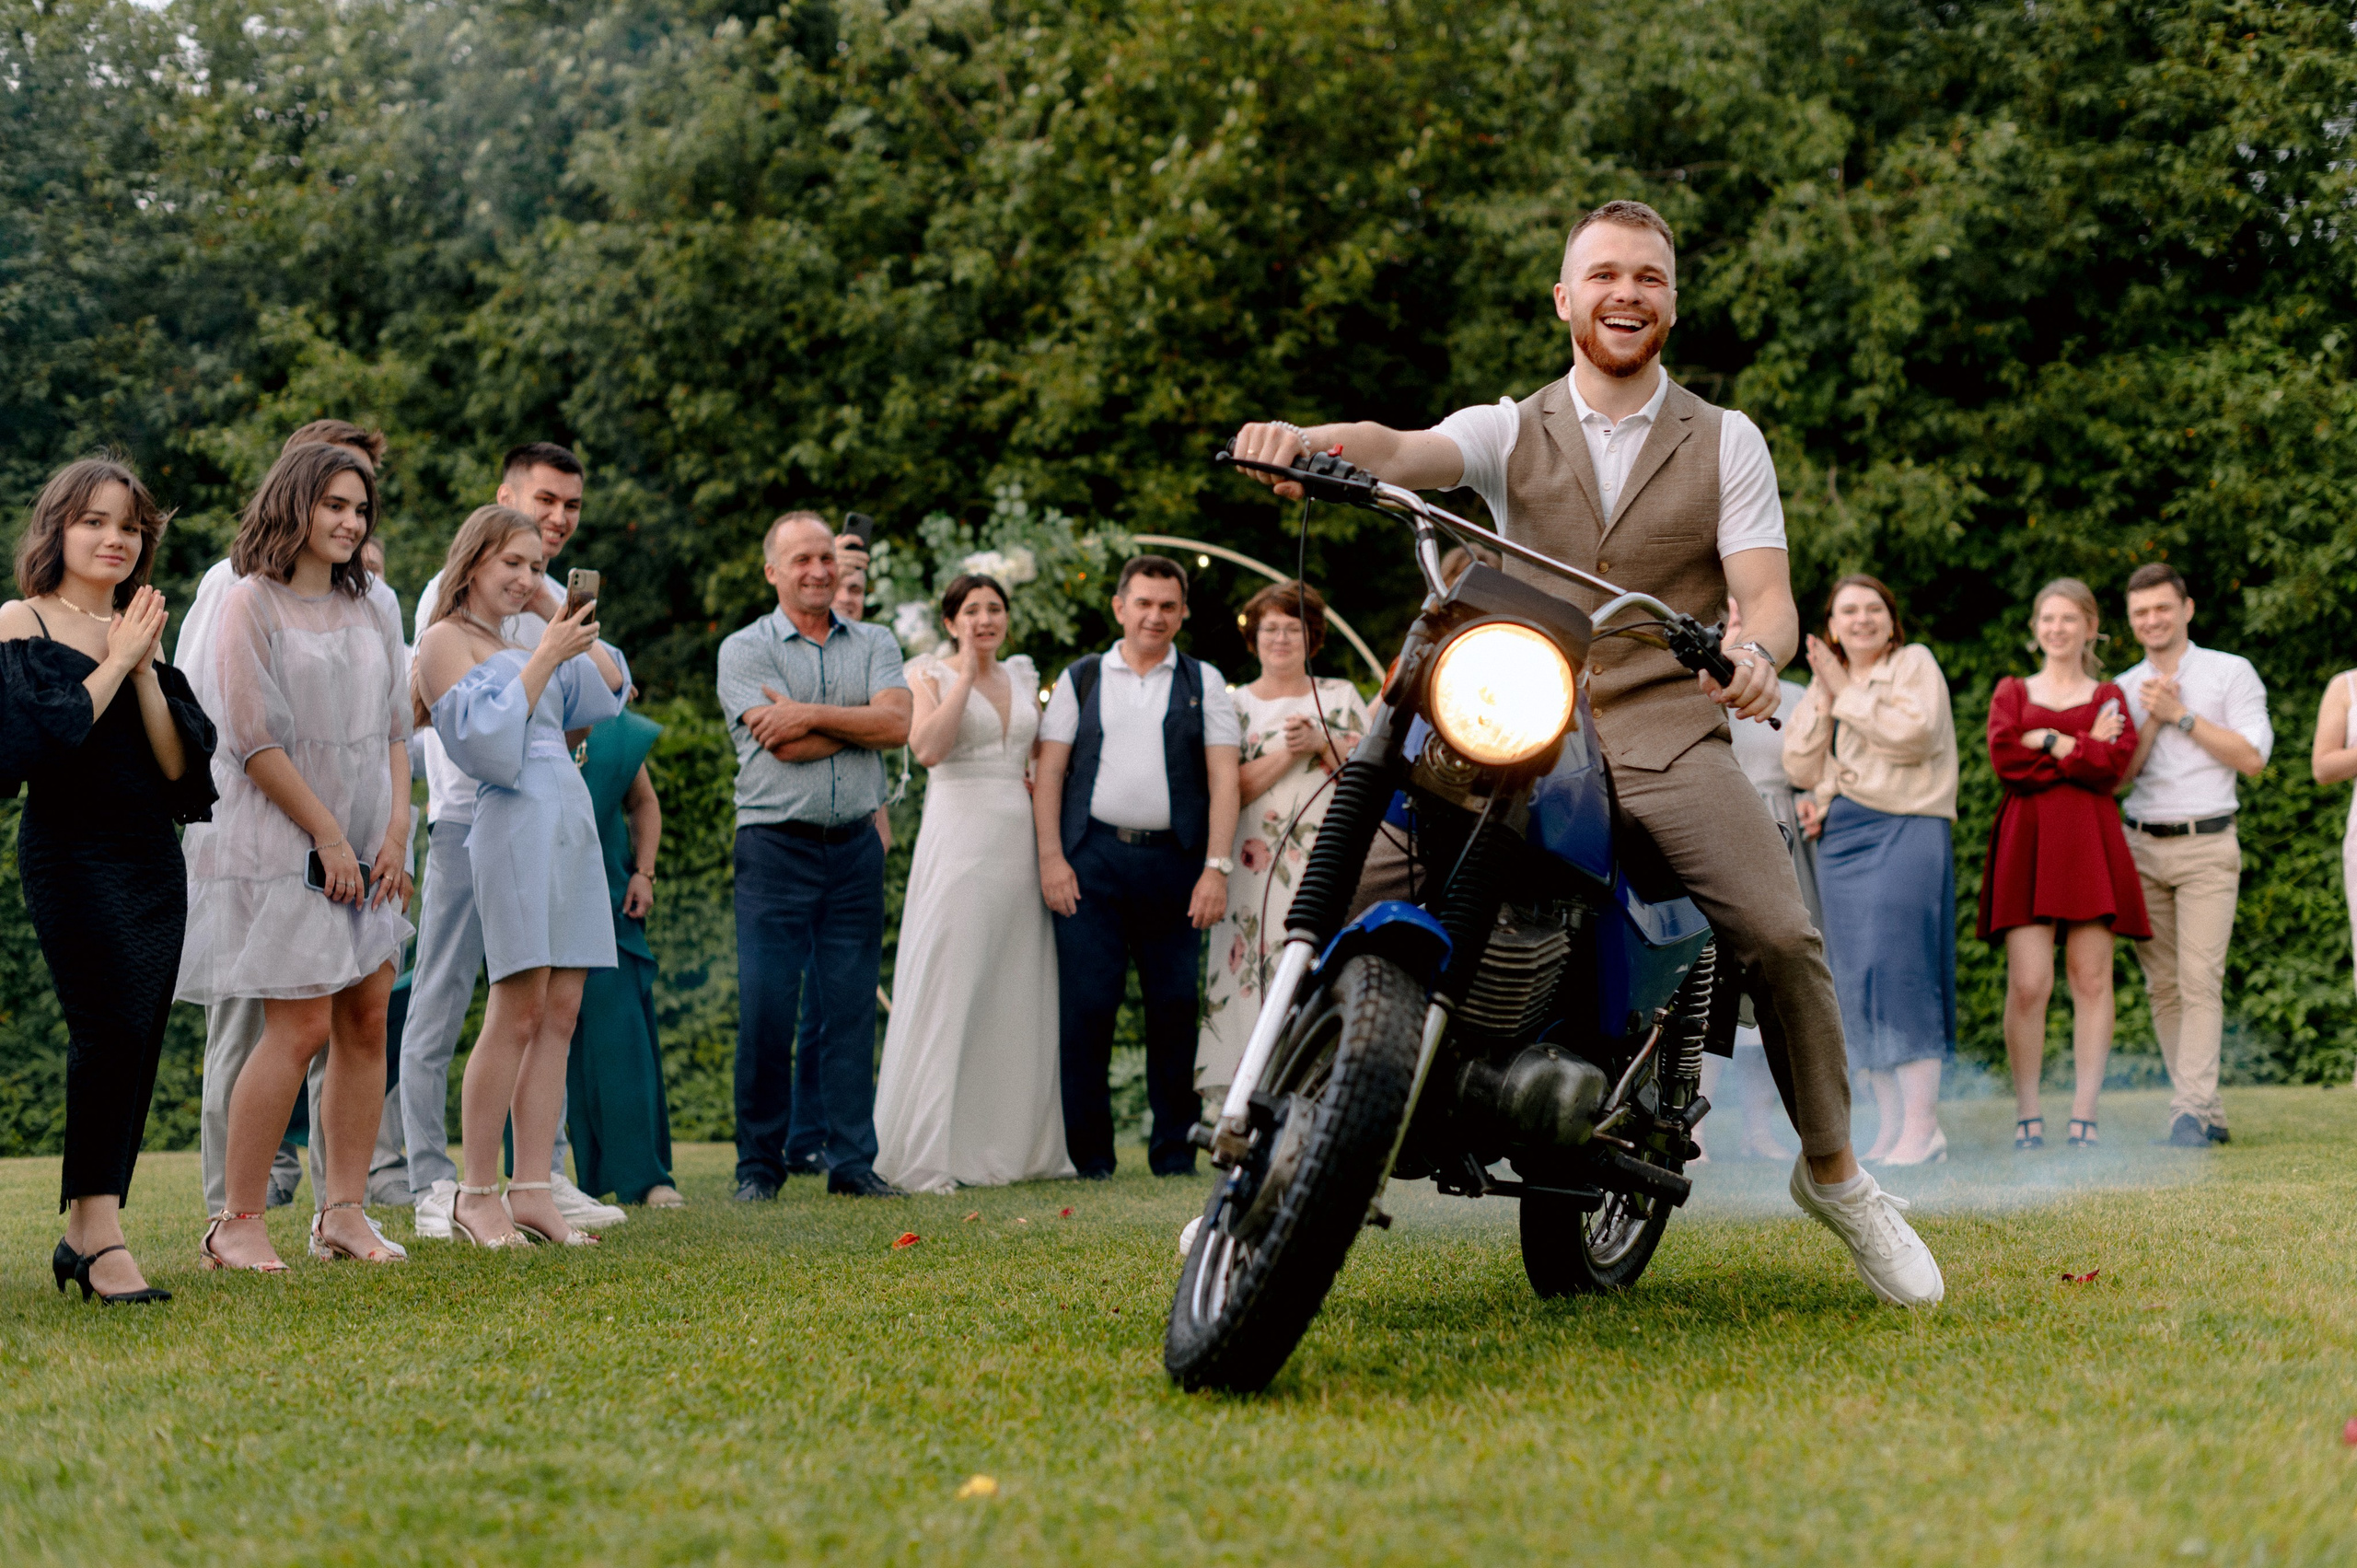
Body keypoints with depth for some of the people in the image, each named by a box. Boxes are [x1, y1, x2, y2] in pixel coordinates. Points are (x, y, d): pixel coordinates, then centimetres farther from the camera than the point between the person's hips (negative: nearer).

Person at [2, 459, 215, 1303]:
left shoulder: (140, 637, 16)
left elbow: (178, 763, 6)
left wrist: (145, 668, -5)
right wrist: (114, 662, -8)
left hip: (153, 857, 6)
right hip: (71, 850, -6)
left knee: (135, 1043, 3)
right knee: (110, 1022, -21)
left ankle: (83, 1236, 10)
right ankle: (100, 1233, -20)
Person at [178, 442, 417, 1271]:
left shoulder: (369, 611, 14)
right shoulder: (252, 603, -5)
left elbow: (395, 728, 14)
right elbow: (255, 738, -11)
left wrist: (395, 829, 0)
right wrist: (329, 836, -12)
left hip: (364, 849, 7)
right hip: (283, 846, -7)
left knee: (367, 1019, 3)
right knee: (302, 1024, -11)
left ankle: (344, 1212, 10)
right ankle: (236, 1223, -3)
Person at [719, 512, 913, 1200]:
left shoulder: (873, 645, 12)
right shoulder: (744, 650, 2)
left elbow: (897, 724, -6)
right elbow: (783, 746, -12)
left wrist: (812, 714, -12)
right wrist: (859, 723, -3)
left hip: (855, 846, 3)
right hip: (775, 847, -3)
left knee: (854, 1009, 4)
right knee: (765, 1010, -5)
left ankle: (853, 1161, 9)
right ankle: (759, 1164, 5)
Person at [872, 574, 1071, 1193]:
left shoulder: (1022, 678, 16)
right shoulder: (930, 675, 1)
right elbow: (928, 747, -17)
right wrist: (966, 674, -13)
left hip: (1018, 839, 6)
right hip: (957, 836, -6)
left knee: (1017, 996, 7)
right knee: (947, 989, -8)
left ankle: (1014, 1146, 15)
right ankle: (925, 1156, -6)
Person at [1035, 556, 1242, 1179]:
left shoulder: (1204, 683, 11)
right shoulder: (1080, 679, 13)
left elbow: (1223, 778, 4)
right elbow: (1049, 772, 9)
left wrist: (1217, 867, -6)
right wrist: (1051, 857, -3)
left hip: (1174, 861, 0)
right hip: (1090, 859, 0)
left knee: (1175, 1007, 1)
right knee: (1085, 1006, -4)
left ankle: (1175, 1150, 9)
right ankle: (1088, 1152, 3)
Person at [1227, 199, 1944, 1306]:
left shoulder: (1725, 443, 13)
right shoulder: (1509, 431, 13)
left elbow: (1768, 593, 2)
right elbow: (1402, 451, -9)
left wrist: (1756, 649, -24)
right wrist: (1305, 440, -33)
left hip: (1666, 732, -1)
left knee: (1780, 935, -22)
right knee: (1349, 892, -18)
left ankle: (1835, 1173, 0)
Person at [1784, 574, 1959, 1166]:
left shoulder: (1914, 663, 3)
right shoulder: (1825, 684, 19)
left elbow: (1914, 734, -14)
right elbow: (1801, 767, 9)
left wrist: (1848, 692, -8)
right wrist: (1824, 696, -1)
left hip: (1906, 833, -6)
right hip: (1841, 842, 6)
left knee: (1898, 968, -16)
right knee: (1857, 983, 2)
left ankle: (1923, 1126, -16)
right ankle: (1890, 1125, 6)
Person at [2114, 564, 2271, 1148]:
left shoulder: (2230, 672, 5)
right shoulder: (2123, 688, 15)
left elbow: (2252, 758, -5)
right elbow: (2118, 773, 7)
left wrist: (2182, 715, -6)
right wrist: (2153, 721, -6)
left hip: (2206, 845, -4)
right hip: (2140, 847, 4)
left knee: (2200, 979, -13)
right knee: (2163, 986, 1)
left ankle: (2191, 1111, -16)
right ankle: (2209, 1114, 6)